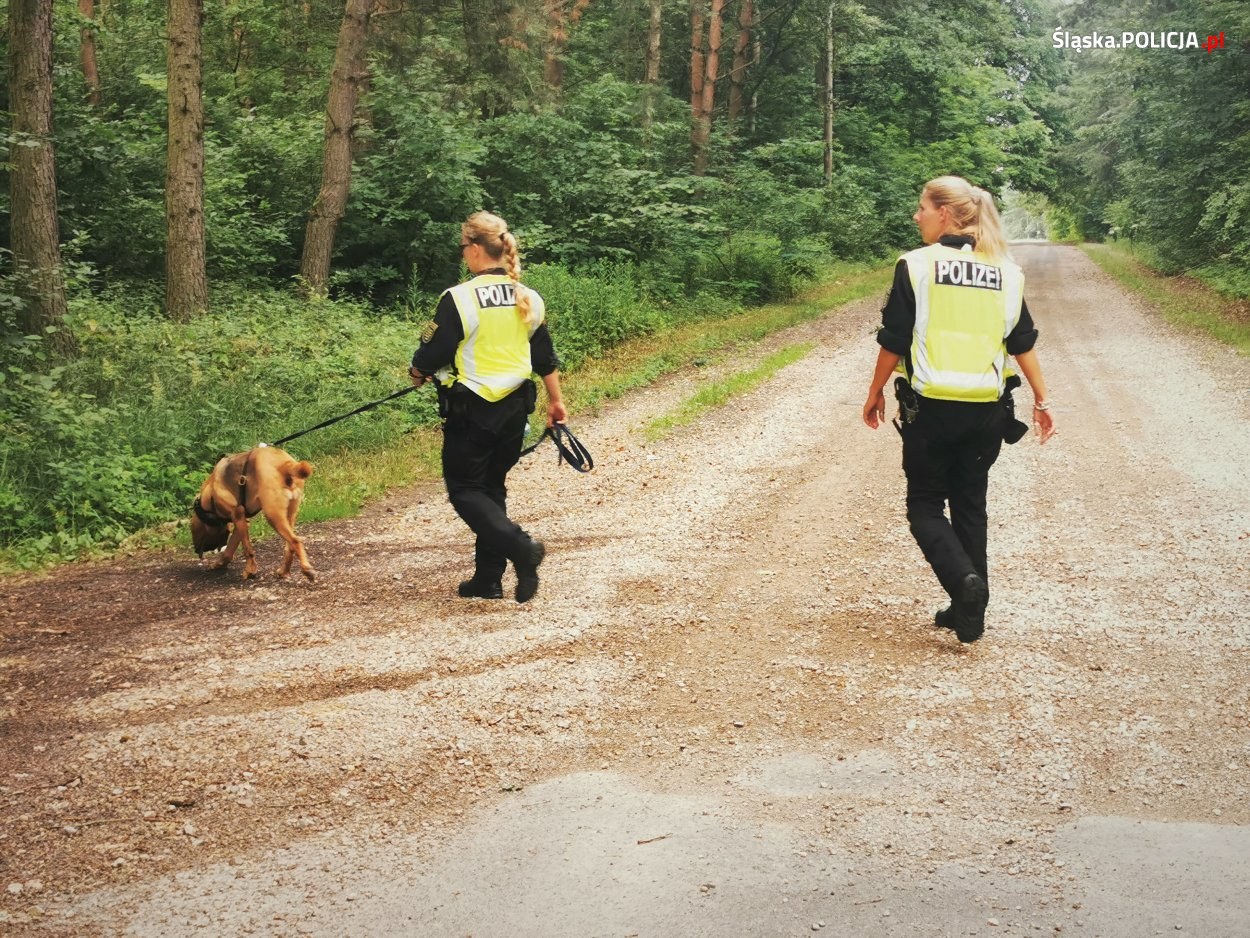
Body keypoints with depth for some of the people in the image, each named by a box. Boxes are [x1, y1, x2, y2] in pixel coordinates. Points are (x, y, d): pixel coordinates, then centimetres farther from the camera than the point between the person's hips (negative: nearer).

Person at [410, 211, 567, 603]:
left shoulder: (458, 299, -16)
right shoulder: (529, 299, 4)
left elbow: (431, 357, -11)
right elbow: (547, 359, 11)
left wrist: (418, 373, 11)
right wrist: (556, 401, 23)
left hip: (470, 411, -6)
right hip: (514, 409, 6)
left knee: (465, 490, 5)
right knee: (492, 488, 17)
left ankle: (520, 547, -17)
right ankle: (488, 578, 19)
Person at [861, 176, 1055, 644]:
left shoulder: (916, 265, -8)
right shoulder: (1005, 271, 6)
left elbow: (894, 342, -6)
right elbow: (1023, 343, 9)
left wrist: (875, 393, 7)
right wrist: (1042, 399, 17)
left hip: (932, 407, -4)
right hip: (985, 411, 4)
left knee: (925, 506, 8)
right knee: (970, 507, 16)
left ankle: (964, 580, -17)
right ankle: (970, 611, 17)